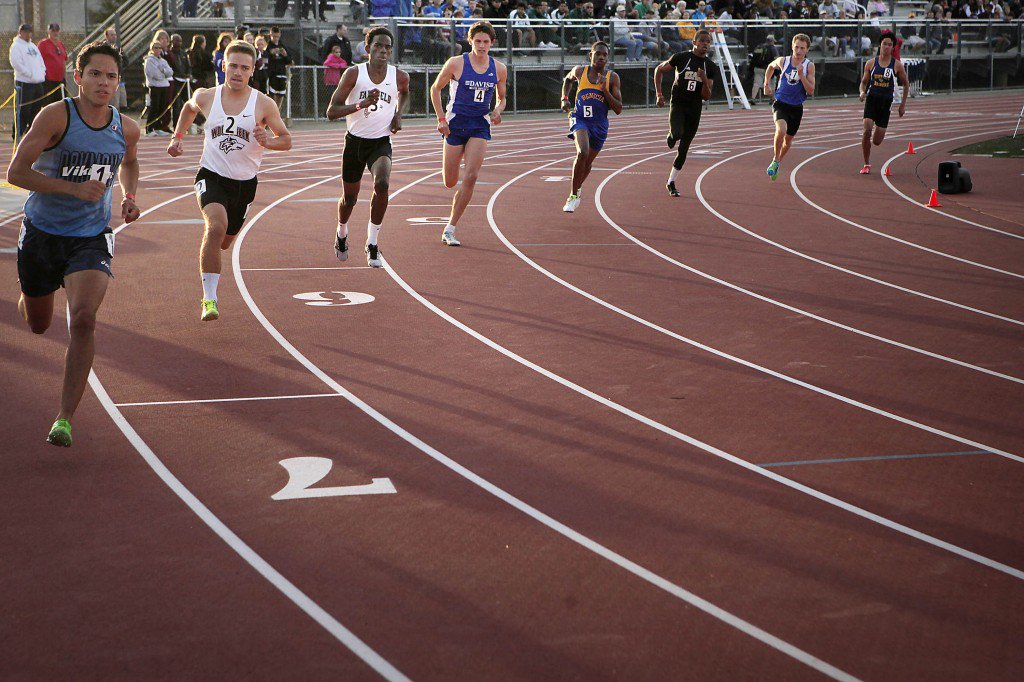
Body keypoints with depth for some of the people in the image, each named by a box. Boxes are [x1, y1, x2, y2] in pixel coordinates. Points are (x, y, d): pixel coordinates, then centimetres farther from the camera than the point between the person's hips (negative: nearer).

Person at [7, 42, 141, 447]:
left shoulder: (126, 129, -2)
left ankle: (65, 418, -17)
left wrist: (129, 196, 4)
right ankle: (28, 297, 58)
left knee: (83, 319, -22)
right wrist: (74, 189, -27)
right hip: (42, 233, -1)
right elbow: (16, 172, -19)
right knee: (38, 325, 16)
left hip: (91, 238, 1)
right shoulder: (56, 116, -16)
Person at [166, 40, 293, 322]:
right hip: (212, 175, -2)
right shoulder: (206, 97, -4)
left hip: (245, 182, 2)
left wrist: (267, 142, -23)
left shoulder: (264, 104, -9)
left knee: (224, 242, 17)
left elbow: (286, 140, -3)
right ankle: (209, 298, -25)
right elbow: (189, 107, 21)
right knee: (216, 226, -29)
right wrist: (177, 137, 16)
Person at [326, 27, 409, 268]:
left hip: (382, 142, 0)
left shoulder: (399, 76, -4)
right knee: (349, 197, 14)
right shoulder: (354, 74, -12)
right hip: (355, 141, 0)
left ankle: (372, 244, -17)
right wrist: (361, 104, -28)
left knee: (382, 183, -29)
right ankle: (342, 235, 47)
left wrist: (399, 114, 5)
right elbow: (331, 112, -14)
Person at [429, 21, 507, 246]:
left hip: (480, 125, 2)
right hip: (456, 123, -2)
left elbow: (501, 98, 17)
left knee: (470, 177, -14)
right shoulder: (456, 63, -7)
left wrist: (498, 111, -6)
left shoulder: (499, 68, 3)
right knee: (450, 183, 1)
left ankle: (450, 229, -6)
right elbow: (435, 89, 4)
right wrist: (441, 119, -4)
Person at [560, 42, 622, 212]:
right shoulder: (579, 72, -4)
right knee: (582, 152, -29)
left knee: (588, 161, 17)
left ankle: (577, 188, 49)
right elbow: (568, 80, 21)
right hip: (580, 119, -2)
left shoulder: (612, 78, -6)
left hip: (599, 125, 2)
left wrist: (604, 90, -19)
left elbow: (618, 109, -9)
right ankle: (573, 195, -16)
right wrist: (564, 98, 7)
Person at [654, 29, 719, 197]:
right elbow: (659, 70, 9)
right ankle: (671, 137, 8)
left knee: (684, 149, 6)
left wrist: (705, 80, -17)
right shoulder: (681, 57, -4)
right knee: (677, 134, -31)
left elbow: (706, 97, 2)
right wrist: (658, 93, 1)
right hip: (678, 104, -3)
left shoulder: (711, 67, 3)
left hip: (695, 109, 3)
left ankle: (671, 183, 21)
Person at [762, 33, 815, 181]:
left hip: (796, 107, 2)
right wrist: (767, 84, 16)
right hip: (780, 104, -2)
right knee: (781, 130, -29)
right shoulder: (783, 61, -5)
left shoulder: (809, 66, -6)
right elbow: (770, 67, 19)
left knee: (788, 140, 15)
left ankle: (777, 163, 42)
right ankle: (775, 160, -9)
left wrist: (801, 74, -23)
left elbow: (810, 91, -11)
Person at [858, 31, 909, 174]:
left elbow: (906, 84, 10)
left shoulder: (897, 65, -1)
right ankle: (866, 164, -5)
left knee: (877, 141, -1)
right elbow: (863, 82, 13)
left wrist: (903, 104, 7)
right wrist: (862, 92, -9)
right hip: (871, 99, 0)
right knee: (867, 130, -21)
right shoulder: (871, 63, 3)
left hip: (886, 103, 0)